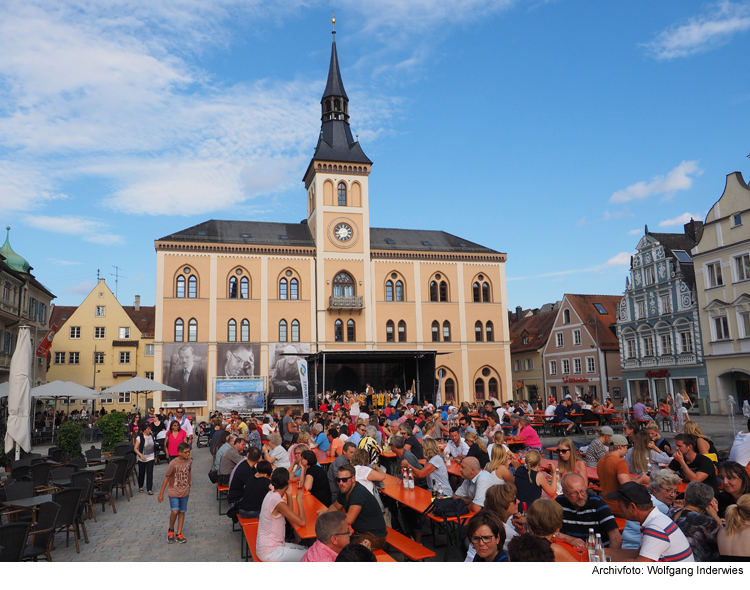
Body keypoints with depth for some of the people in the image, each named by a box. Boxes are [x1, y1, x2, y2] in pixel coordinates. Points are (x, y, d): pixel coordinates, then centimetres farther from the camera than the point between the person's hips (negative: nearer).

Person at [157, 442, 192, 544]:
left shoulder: (189, 461, -2)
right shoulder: (173, 464, -17)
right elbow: (166, 478, -10)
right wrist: (161, 493, -7)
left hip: (185, 491, 4)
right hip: (174, 491, -4)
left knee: (182, 512, 8)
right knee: (175, 511, -15)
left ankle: (179, 534, 18)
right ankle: (171, 530, 11)